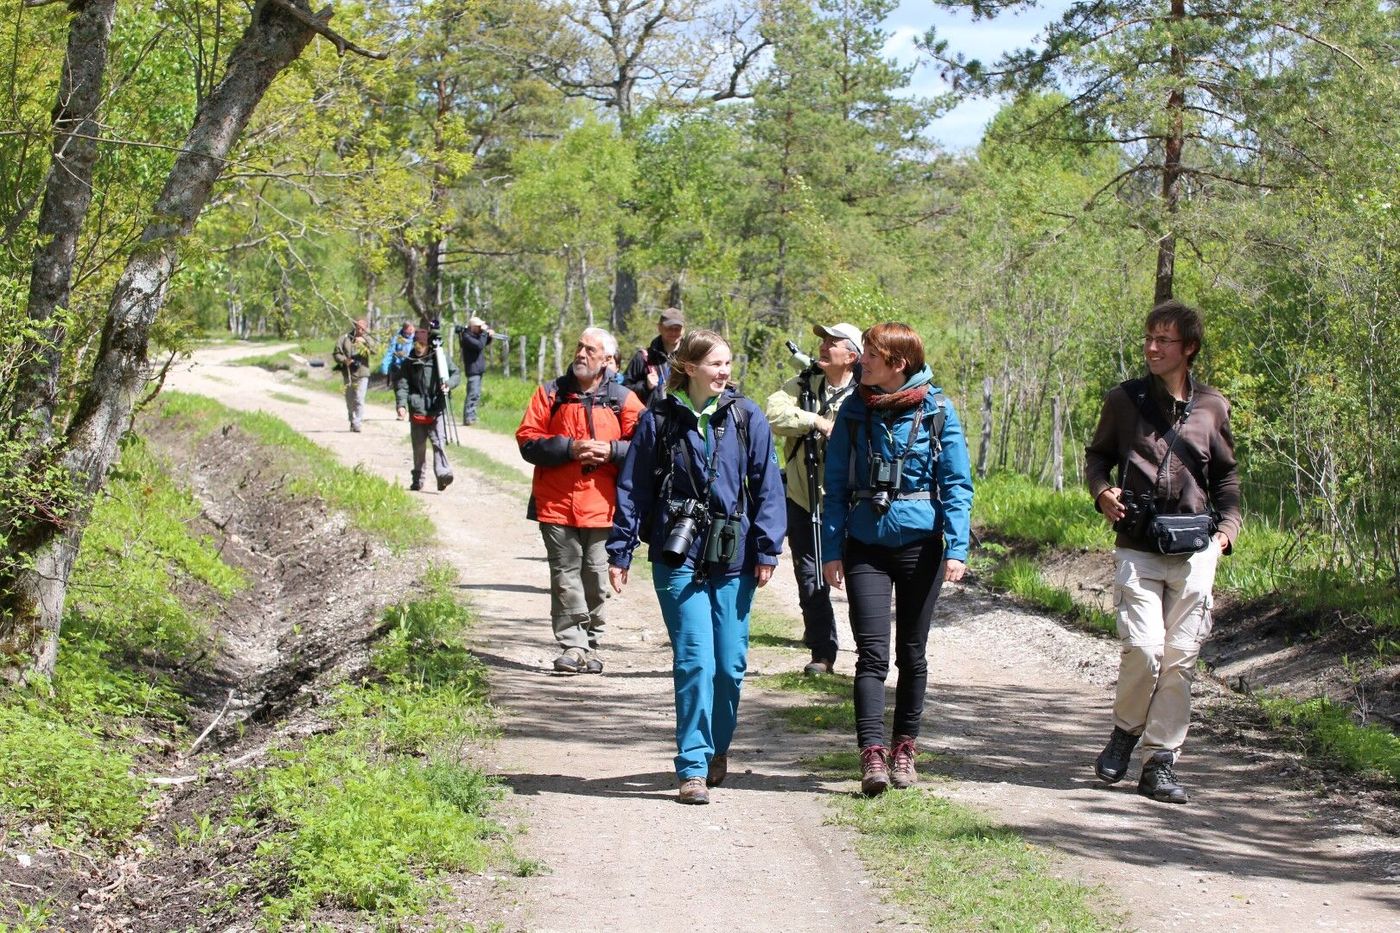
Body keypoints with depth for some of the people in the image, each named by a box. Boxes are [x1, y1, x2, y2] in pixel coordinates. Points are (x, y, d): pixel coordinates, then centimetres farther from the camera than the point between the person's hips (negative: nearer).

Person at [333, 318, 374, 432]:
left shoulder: (367, 340, 6)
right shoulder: (345, 339, 6)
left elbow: (374, 350, -12)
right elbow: (336, 354, 4)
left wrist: (365, 341, -27)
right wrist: (344, 360, -15)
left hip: (361, 375, -2)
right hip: (348, 374, 2)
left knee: (359, 399, -14)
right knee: (349, 400, 12)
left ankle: (357, 423, -14)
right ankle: (352, 421, 28)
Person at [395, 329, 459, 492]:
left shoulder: (441, 358, 2)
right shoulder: (409, 363, 6)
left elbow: (456, 374, 8)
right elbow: (402, 384, 3)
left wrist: (449, 384, -14)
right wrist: (401, 403, -12)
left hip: (437, 410, -2)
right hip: (417, 411, 2)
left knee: (439, 442, -15)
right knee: (418, 446, 9)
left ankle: (443, 474, -23)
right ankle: (417, 480, 19)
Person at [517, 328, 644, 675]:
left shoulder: (623, 399, 6)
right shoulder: (551, 394, 6)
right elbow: (528, 440, 0)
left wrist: (610, 451, -14)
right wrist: (569, 449, -12)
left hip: (602, 505, 0)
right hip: (557, 502, 0)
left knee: (596, 577, 4)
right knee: (565, 575, 0)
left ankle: (591, 644, 16)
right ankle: (572, 645, 3)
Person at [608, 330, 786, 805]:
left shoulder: (747, 417, 4)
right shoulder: (659, 419, 1)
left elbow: (767, 485, 4)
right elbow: (633, 489, 5)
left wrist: (767, 548, -2)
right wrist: (620, 551, 3)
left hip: (733, 557, 2)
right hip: (678, 556, -2)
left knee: (730, 663, 4)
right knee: (694, 661, -9)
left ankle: (718, 749, 28)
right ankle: (693, 767, -3)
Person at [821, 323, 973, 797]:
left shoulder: (936, 410, -3)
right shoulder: (855, 410, 3)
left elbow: (957, 484, -3)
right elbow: (836, 485, 7)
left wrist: (956, 548, -12)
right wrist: (831, 549, 0)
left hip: (920, 543, -1)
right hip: (866, 545, 1)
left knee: (912, 653, 9)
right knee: (872, 652, -9)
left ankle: (905, 748, 23)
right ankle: (872, 753, -13)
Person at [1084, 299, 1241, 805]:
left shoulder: (1212, 407, 7)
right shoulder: (1123, 400, 3)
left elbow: (1226, 475, 18)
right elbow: (1097, 454, 16)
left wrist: (1227, 526, 4)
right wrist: (1102, 490, -4)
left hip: (1195, 552, 2)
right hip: (1137, 549, -2)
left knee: (1179, 660, 1)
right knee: (1143, 648, -15)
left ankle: (1160, 763, 10)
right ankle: (1125, 731, 12)